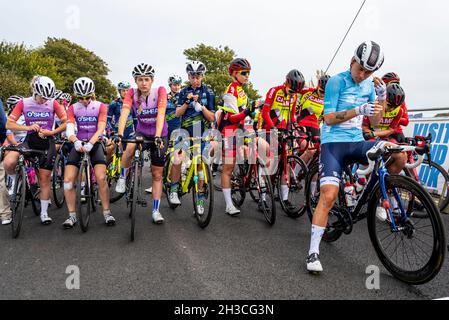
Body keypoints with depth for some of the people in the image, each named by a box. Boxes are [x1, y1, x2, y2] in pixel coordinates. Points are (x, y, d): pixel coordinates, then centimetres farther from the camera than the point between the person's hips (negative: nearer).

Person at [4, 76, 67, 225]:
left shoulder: (53, 103, -5)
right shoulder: (24, 103, -4)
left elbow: (66, 123, -4)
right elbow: (9, 124, -5)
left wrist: (51, 132, -15)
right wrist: (28, 127, -20)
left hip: (47, 142, 0)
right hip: (30, 140, 1)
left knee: (44, 179, 2)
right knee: (8, 162, -28)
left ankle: (44, 213, 15)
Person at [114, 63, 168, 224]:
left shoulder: (160, 91, -19)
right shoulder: (132, 93, -14)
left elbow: (161, 114, -29)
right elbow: (124, 113, -26)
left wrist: (158, 136, -42)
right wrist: (119, 134, -42)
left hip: (159, 135, 0)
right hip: (141, 132, 1)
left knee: (157, 175, 3)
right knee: (130, 147, -36)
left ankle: (156, 211, 14)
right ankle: (122, 178, -10)